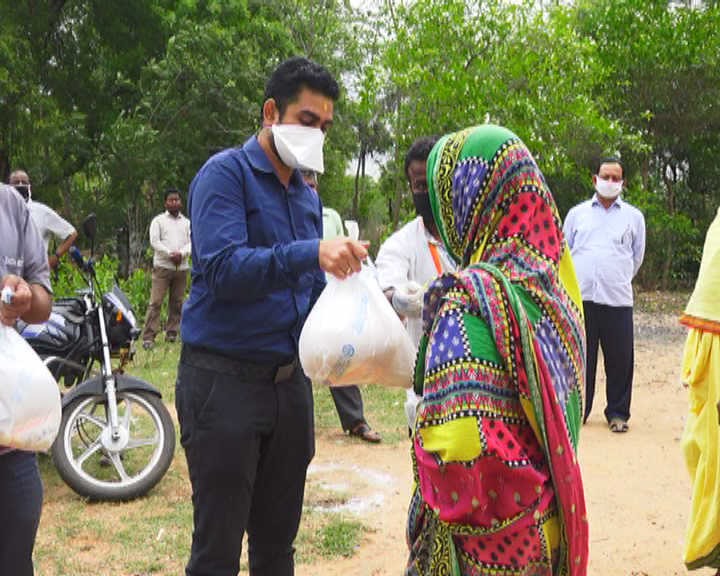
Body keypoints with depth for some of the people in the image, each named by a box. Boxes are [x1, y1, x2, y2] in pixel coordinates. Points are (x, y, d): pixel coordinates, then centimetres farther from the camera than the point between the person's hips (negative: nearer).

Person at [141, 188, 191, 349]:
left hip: (181, 267, 4)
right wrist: (170, 254, -13)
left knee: (176, 303, 6)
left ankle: (171, 333, 16)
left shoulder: (187, 222, 17)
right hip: (162, 266, -3)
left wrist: (181, 253, -11)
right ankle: (149, 336, -10)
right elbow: (155, 241, -3)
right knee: (155, 302, -9)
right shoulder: (158, 220, 8)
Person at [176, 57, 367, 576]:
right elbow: (223, 268, -22)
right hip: (225, 379, -6)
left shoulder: (308, 197, 13)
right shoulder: (226, 174, -8)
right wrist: (311, 254, -34)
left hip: (289, 380, 7)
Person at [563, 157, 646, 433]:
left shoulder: (634, 216, 12)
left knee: (620, 359, -1)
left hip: (618, 299, 0)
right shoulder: (577, 213, 13)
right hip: (579, 297, 1)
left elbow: (637, 256, 21)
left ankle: (617, 413, 12)